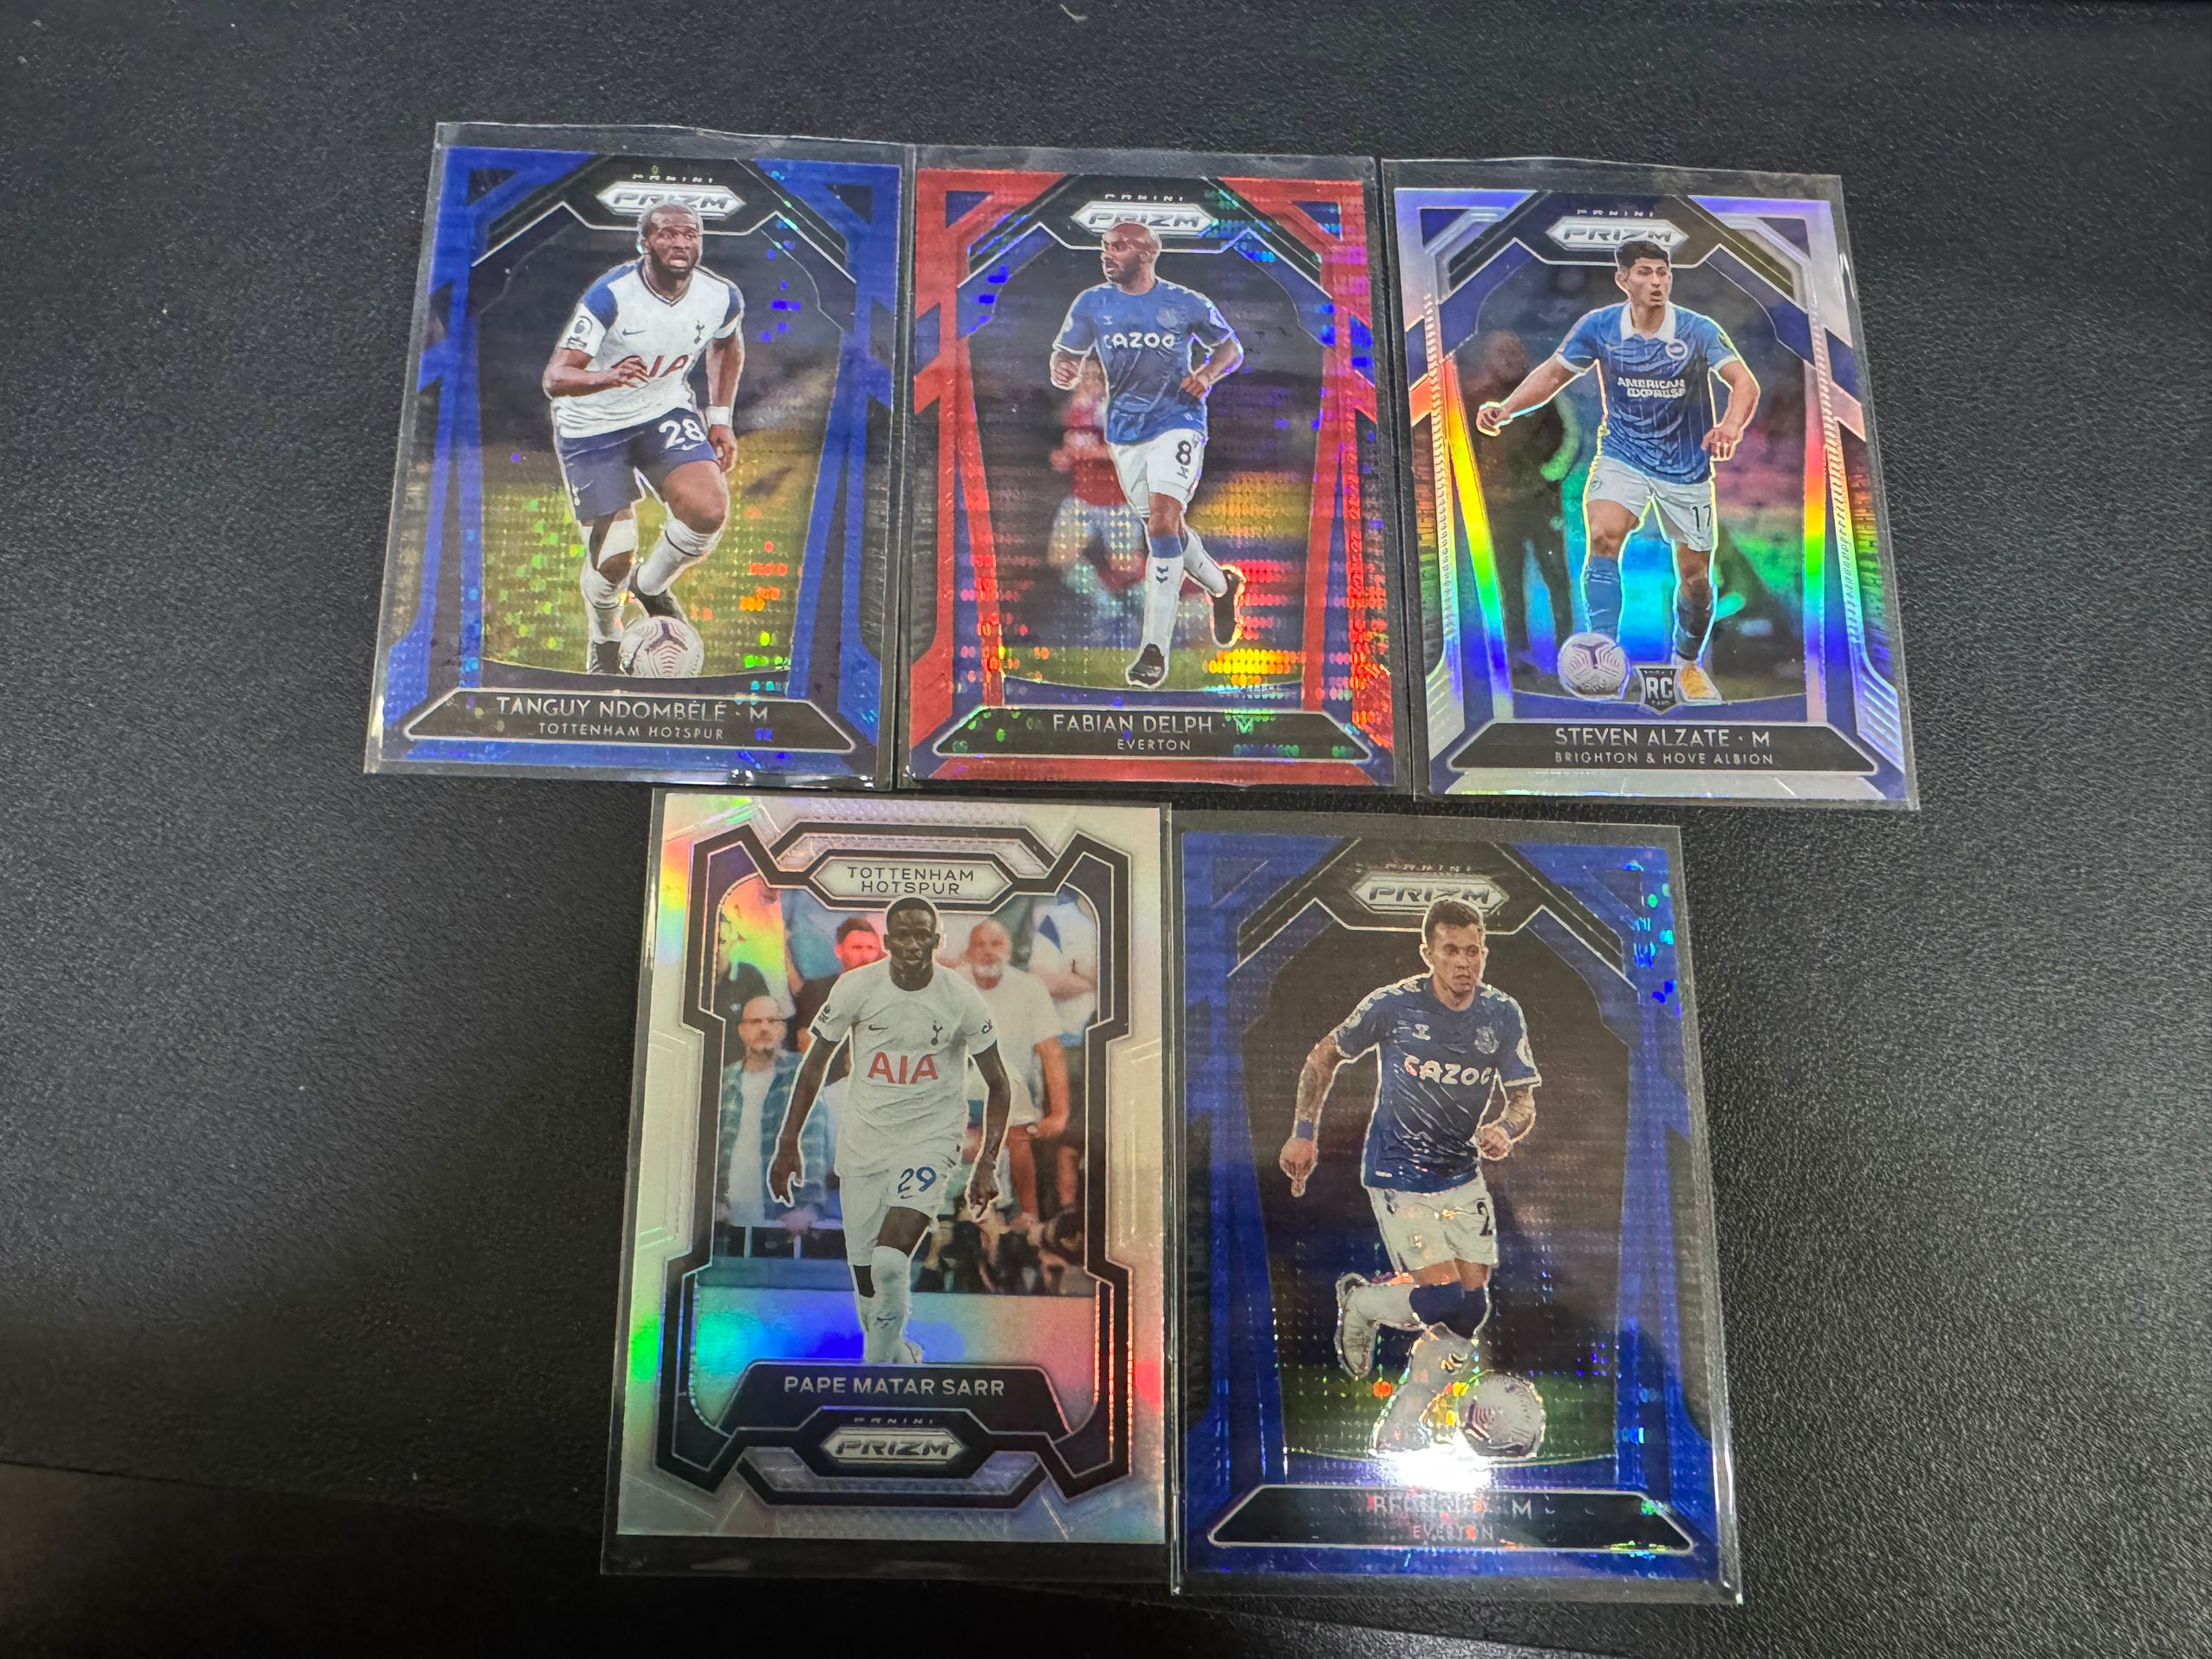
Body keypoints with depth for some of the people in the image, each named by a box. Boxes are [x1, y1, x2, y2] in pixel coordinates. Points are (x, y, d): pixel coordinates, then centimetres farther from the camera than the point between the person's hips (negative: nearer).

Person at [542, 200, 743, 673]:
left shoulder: (722, 297, -12)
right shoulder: (610, 296, -25)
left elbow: (727, 343, 14)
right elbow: (555, 378, -30)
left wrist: (720, 417, 8)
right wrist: (608, 376, -51)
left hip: (666, 411, 4)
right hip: (591, 425, -3)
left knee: (709, 510, -24)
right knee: (613, 560, -6)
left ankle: (651, 585, 9)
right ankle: (604, 639, 30)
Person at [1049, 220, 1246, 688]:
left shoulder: (1187, 303, -3)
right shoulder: (1091, 303, 3)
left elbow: (1230, 347, 10)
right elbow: (1067, 354, 4)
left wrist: (1209, 373, -12)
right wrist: (1062, 371, -21)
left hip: (1178, 420, -4)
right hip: (1124, 429, 4)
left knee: (1162, 520, -20)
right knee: (1164, 527, 13)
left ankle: (1154, 648, -20)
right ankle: (1221, 585, 43)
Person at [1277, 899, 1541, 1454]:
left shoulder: (1502, 1014, -5)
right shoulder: (1393, 1005, -15)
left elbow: (1524, 1101, 0)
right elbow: (1323, 1058, -1)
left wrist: (1505, 1129, -24)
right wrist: (1304, 1134, -2)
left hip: (1463, 1178, 5)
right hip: (1397, 1176, -5)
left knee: (1472, 1309, 2)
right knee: (1444, 1302, -15)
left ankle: (1401, 1424, 21)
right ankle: (1360, 1302, 18)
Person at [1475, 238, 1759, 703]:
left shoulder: (1698, 329, -12)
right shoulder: (1598, 326, -7)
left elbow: (1745, 383, -22)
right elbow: (1553, 372, 5)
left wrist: (1731, 426, -44)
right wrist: (1506, 407, -13)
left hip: (1687, 468, 0)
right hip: (1622, 456, 0)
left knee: (1695, 576, 6)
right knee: (1602, 536, -30)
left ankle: (1688, 664, 32)